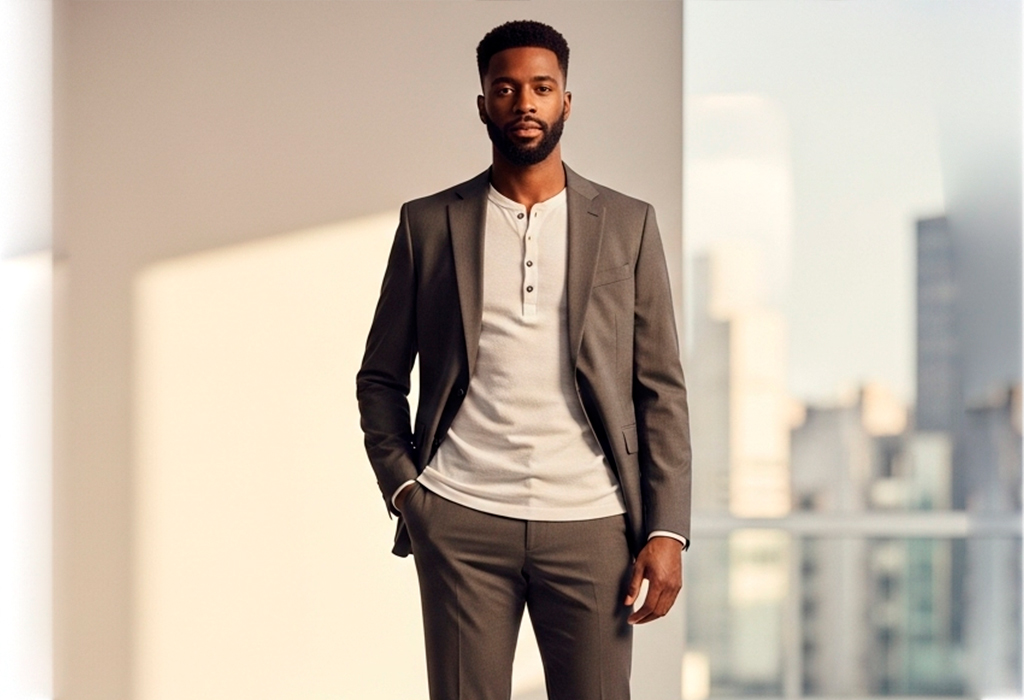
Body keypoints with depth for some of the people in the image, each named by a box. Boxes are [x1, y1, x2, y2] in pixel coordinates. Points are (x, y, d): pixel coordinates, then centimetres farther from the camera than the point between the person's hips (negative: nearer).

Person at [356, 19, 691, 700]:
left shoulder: (628, 224, 7)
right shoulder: (429, 223, 8)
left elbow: (661, 389, 5)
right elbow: (381, 377, 13)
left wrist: (667, 530, -3)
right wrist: (402, 486, -1)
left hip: (590, 524, 0)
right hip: (461, 523, 0)